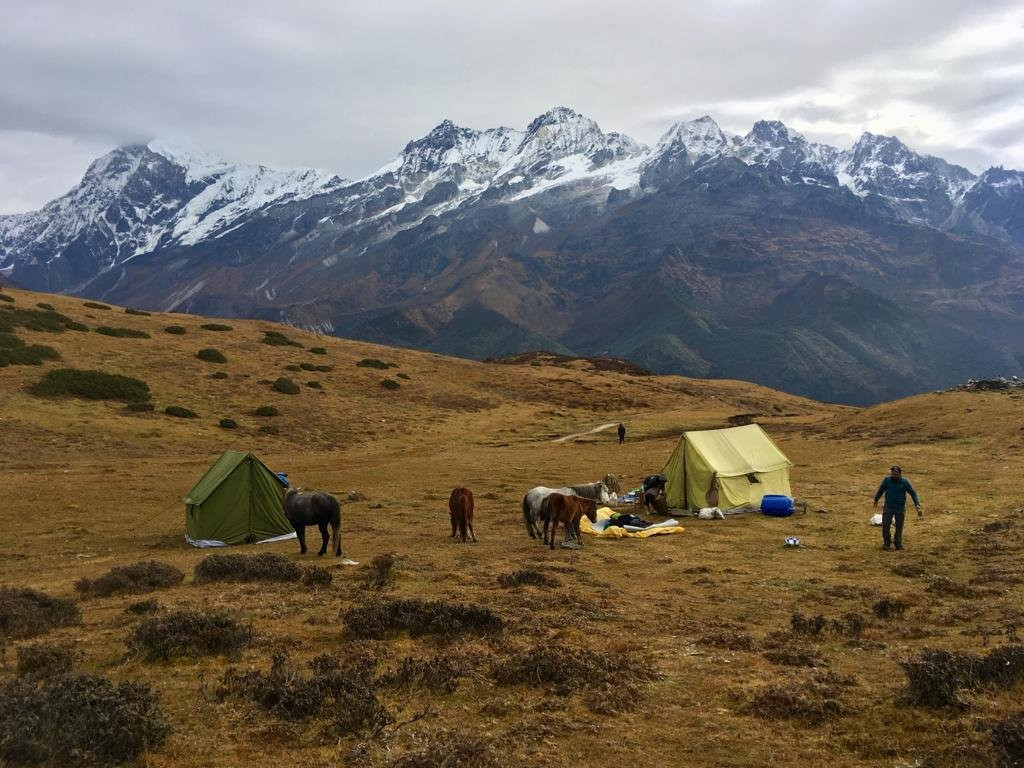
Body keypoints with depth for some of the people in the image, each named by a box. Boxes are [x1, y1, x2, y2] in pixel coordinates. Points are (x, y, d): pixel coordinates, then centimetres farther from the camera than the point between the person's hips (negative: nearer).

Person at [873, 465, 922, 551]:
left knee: (899, 527, 6)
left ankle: (898, 543, 27)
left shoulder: (905, 482, -9)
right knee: (885, 525, -6)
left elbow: (913, 493, -5)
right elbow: (881, 490, 11)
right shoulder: (886, 480, -6)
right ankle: (886, 542, 14)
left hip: (900, 508, 0)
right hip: (888, 507, 0)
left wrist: (918, 506, -15)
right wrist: (876, 500, 24)